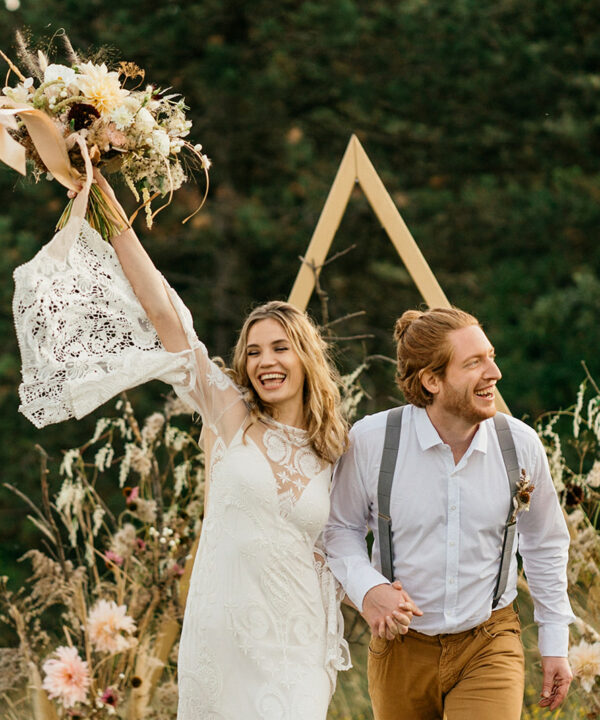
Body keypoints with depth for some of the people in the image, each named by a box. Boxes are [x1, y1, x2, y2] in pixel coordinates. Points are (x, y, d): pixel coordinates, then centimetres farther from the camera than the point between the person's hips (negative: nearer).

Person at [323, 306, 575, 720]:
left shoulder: (520, 445, -6)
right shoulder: (371, 441, -11)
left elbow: (545, 546, 10)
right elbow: (341, 528, 3)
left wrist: (555, 641, 12)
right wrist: (366, 587, -16)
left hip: (489, 647, 0)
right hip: (402, 648, 0)